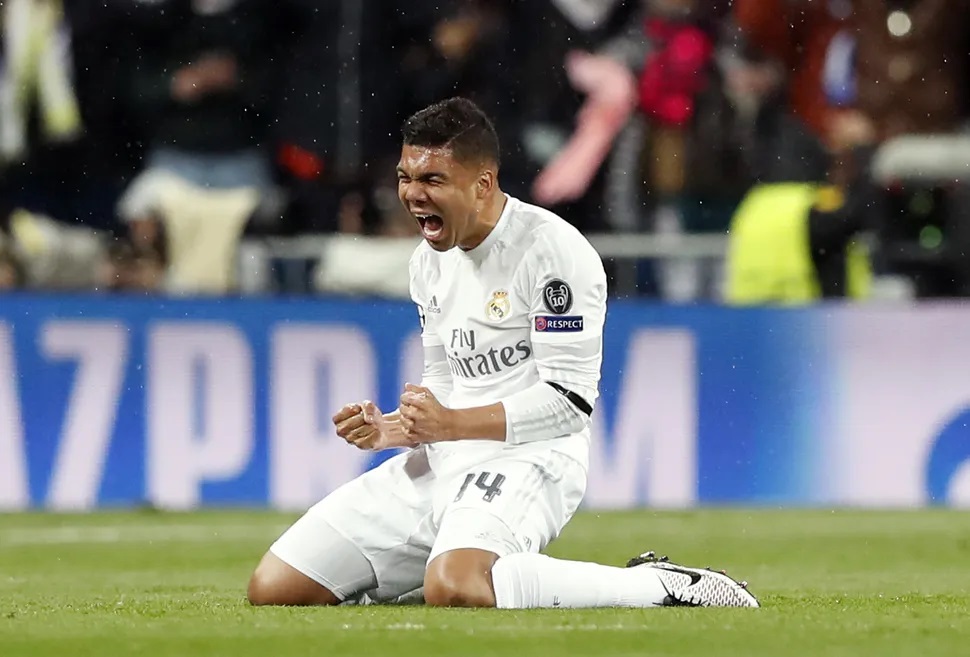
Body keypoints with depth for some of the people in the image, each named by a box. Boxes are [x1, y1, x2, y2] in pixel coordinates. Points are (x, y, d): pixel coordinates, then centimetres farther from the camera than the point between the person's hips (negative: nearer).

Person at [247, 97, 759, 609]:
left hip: (528, 457, -8)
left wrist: (452, 425, -20)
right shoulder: (430, 261, 15)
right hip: (443, 461, 8)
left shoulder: (553, 249, -12)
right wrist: (390, 429, 2)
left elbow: (571, 400, -16)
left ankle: (661, 585, -22)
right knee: (274, 587, -2)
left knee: (455, 589, -40)